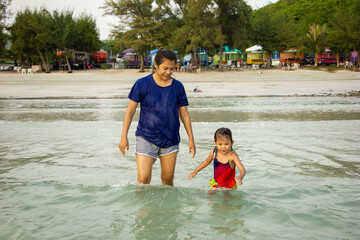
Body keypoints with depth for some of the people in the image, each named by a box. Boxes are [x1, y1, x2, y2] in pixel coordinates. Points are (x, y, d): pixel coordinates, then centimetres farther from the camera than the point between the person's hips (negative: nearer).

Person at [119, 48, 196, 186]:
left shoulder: (178, 87, 3)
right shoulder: (142, 84, -4)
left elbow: (184, 114, 9)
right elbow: (130, 110, 0)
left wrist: (191, 139, 8)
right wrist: (124, 137, -3)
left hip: (170, 139, 3)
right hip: (146, 137, -2)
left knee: (168, 178, 9)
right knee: (143, 179, -10)